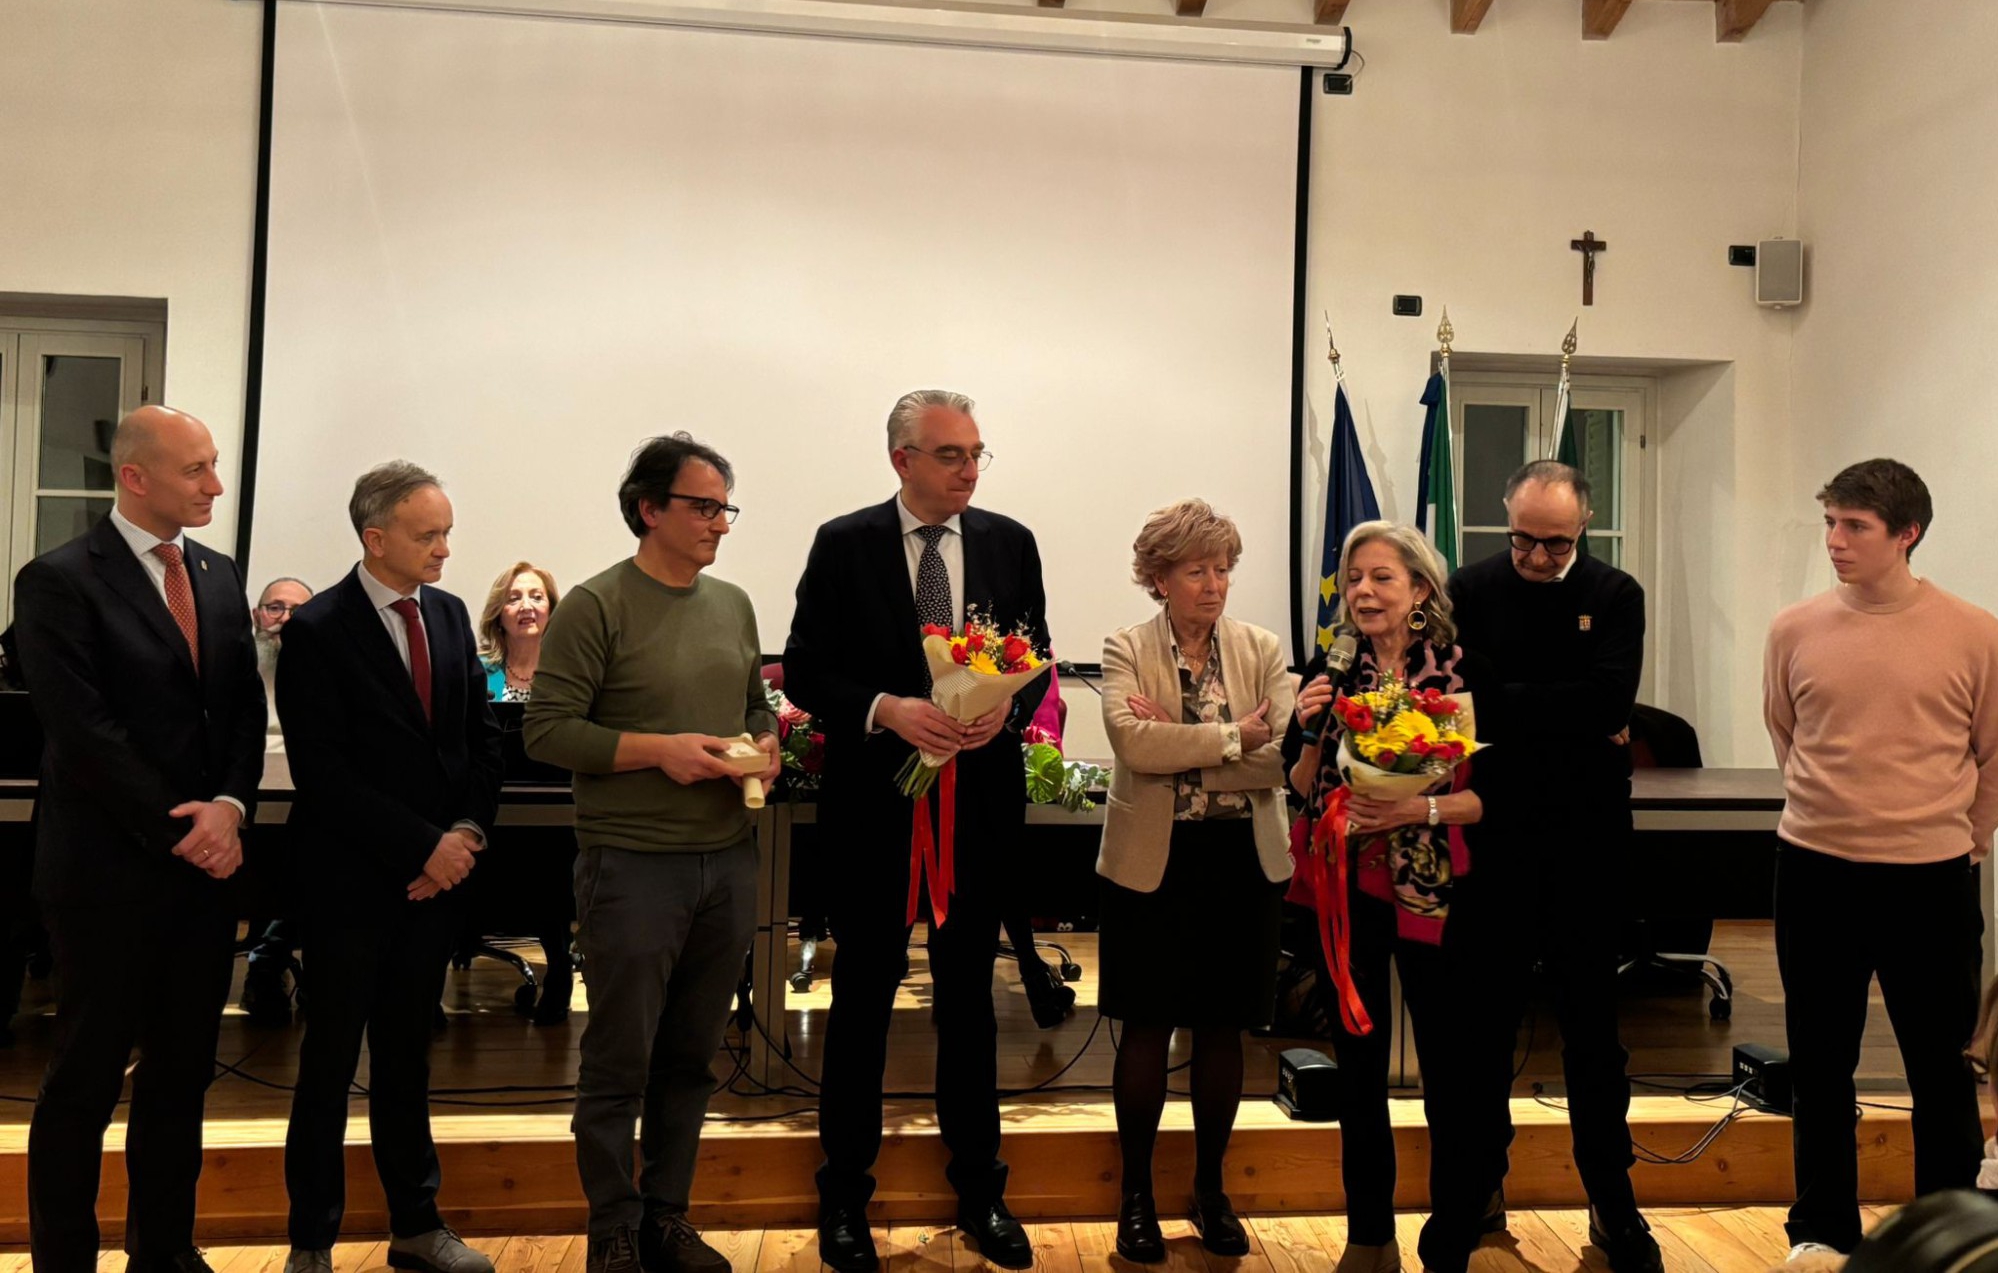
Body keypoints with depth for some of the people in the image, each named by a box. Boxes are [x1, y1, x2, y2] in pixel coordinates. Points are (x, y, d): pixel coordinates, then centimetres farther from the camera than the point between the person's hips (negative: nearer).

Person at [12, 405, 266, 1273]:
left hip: (206, 863, 6)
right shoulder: (60, 580, -9)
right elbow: (83, 731, -15)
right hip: (111, 868, -6)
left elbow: (245, 709, 8)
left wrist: (229, 806, -8)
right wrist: (176, 829, -14)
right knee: (87, 1078, 6)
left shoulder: (219, 577, 11)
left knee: (182, 1071, 13)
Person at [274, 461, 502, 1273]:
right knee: (331, 1060, 7)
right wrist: (423, 845, -16)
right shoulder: (317, 630, -11)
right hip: (352, 879, -5)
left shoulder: (451, 615, 7)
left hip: (436, 872, 5)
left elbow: (481, 737, 9)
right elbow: (323, 773, -16)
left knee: (407, 1054, 15)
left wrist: (467, 832, -5)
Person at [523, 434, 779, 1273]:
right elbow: (546, 730, -11)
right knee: (619, 1065, 6)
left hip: (729, 862, 6)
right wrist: (660, 750, -19)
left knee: (691, 1060, 13)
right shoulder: (596, 607, -8)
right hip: (633, 865, -5)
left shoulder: (733, 605, 10)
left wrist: (767, 746, -1)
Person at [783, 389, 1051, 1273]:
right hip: (877, 802, -2)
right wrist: (886, 710, -21)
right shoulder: (844, 545, -4)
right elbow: (804, 670, -5)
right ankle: (845, 1194, 26)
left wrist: (1006, 709, -15)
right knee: (862, 998, 10)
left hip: (981, 800, 2)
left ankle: (979, 1190, 30)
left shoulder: (1010, 543, 3)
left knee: (968, 995, 15)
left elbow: (1037, 660, 6)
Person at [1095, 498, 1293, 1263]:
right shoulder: (1127, 650, -2)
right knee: (1148, 1028, 6)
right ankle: (1136, 1195, 22)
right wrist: (1232, 739, -19)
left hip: (1243, 862, 2)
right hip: (1153, 862, -2)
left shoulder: (1262, 650, 3)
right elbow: (1132, 739, -20)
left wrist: (1177, 747, -16)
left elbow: (1284, 756, -10)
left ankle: (1210, 1190, 27)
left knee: (1221, 1029, 11)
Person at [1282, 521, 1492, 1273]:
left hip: (1434, 893, -2)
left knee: (1447, 1065, 3)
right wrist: (1312, 731, -9)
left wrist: (1421, 809, -18)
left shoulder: (1465, 673, -4)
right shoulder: (1330, 671, 4)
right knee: (1358, 1062, 10)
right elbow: (1302, 792, 8)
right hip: (1348, 890, 3)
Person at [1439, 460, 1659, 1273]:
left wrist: (1506, 707, -16)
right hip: (1492, 836, -1)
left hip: (1587, 841, 1)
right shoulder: (1470, 591, -1)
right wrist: (1569, 721, -16)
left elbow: (1612, 699, -15)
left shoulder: (1614, 596, 1)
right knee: (1482, 1021, 8)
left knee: (1592, 1022, 13)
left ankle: (1612, 1199, 27)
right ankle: (1471, 1192, 22)